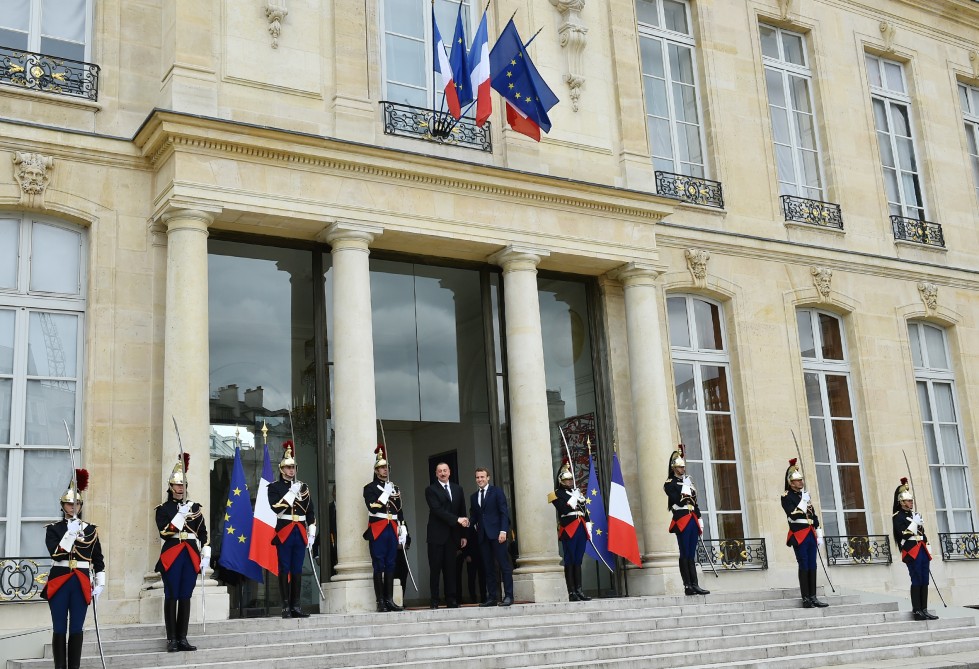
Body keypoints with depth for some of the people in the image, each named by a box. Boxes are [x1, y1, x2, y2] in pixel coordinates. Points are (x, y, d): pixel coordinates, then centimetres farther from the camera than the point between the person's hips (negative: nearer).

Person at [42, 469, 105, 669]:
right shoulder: (53, 529, 3)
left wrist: (99, 584, 3)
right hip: (59, 582, -1)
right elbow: (56, 554, -13)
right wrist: (70, 533, -21)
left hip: (82, 583, 1)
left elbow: (98, 560, 9)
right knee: (59, 629, 2)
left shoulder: (91, 529, 7)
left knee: (77, 628, 4)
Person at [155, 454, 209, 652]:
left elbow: (203, 534, 11)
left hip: (191, 556, 3)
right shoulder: (163, 509, 3)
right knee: (172, 597, -2)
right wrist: (181, 515, -17)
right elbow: (164, 533, -12)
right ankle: (172, 639, 3)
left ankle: (182, 638, 9)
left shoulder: (195, 508, 12)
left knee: (185, 597, 5)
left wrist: (206, 555, 3)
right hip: (172, 556, -3)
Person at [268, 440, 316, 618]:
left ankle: (296, 606, 9)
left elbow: (310, 511, 13)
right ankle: (286, 607, -1)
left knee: (298, 570, 5)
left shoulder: (303, 486, 13)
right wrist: (292, 492, -15)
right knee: (284, 570, -3)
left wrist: (311, 532, 6)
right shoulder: (274, 487, 1)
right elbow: (277, 507, -15)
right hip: (284, 532, -4)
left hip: (300, 532, 4)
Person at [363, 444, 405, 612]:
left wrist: (403, 531, 10)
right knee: (379, 567, -5)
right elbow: (373, 508, -14)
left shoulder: (394, 487, 17)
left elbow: (400, 511, 16)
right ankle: (381, 602, -4)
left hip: (392, 530, 5)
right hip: (377, 531, -5)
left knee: (391, 566, 6)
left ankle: (390, 600, 9)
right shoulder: (370, 488, 1)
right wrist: (385, 493, -13)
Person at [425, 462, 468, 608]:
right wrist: (457, 519, -20)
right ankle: (435, 601, 2)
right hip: (437, 535, -3)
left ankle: (451, 600, 6)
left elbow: (463, 512, 13)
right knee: (435, 569, -1)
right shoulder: (431, 490, 0)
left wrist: (463, 535, 8)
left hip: (452, 535, 4)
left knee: (450, 568, 4)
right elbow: (437, 510, -13)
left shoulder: (458, 489, 14)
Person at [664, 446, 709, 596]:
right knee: (685, 554, -6)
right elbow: (677, 501, -14)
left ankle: (695, 585, 5)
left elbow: (695, 503, 19)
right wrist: (685, 489, -11)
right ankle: (688, 586, -6)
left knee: (691, 555, 6)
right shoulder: (670, 483, -1)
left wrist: (699, 520, 14)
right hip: (681, 521, -7)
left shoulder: (688, 481, 20)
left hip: (692, 521, 7)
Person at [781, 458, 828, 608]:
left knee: (812, 566, 7)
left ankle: (813, 598, 11)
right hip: (799, 536, -7)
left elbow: (814, 515, 19)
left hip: (811, 534, 7)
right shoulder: (787, 496, -5)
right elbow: (793, 515, -18)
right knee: (804, 566, -6)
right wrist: (803, 501, -16)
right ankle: (806, 599, -1)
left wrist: (819, 535, 14)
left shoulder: (805, 494, 17)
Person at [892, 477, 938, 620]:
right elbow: (904, 534, -17)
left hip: (922, 551, 8)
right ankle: (917, 611, -7)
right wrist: (915, 522, -15)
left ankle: (924, 610, 8)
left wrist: (928, 555, 16)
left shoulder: (915, 515, 21)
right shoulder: (898, 516, -4)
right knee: (917, 581, -9)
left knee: (924, 581, 5)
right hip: (912, 552, -8)